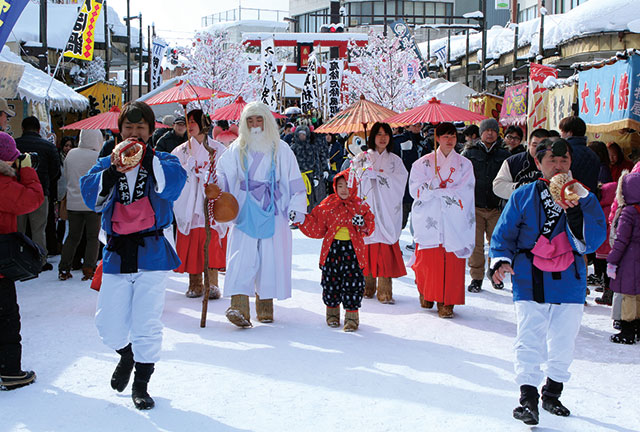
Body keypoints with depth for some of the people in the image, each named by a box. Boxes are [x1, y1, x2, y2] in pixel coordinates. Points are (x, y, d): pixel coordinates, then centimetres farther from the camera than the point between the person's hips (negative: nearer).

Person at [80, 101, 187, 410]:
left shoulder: (163, 161, 6)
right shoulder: (105, 164, 11)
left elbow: (174, 183, -17)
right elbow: (90, 195, -7)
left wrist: (147, 156, -20)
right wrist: (114, 171, -21)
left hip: (151, 253, -2)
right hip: (116, 253, 2)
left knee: (147, 324, -2)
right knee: (108, 325, 5)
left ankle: (140, 385, 16)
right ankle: (126, 354, 39)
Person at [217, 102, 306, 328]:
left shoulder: (281, 149, 8)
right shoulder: (236, 149, 9)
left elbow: (294, 181, 9)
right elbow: (221, 177, 9)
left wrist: (296, 207, 3)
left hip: (273, 212, 0)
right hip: (244, 211, 0)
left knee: (271, 256, 0)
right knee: (242, 256, -11)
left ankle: (265, 307, 12)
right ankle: (238, 306, -19)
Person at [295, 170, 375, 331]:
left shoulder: (360, 206, 4)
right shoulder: (328, 205, 6)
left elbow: (370, 226, 4)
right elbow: (317, 227, 8)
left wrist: (363, 224, -17)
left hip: (352, 250, -1)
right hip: (332, 248, 2)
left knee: (352, 281, -3)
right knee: (331, 281, 7)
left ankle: (352, 316, 5)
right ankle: (332, 312, 25)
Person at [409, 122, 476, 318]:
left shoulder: (464, 164, 8)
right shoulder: (423, 163, 7)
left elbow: (464, 193, -3)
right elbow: (416, 190, -3)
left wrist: (435, 189, -7)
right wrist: (434, 184, -18)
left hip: (454, 223, 0)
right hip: (429, 221, 0)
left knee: (452, 263, -4)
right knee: (427, 260, -1)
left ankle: (446, 303, 5)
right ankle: (426, 294, 23)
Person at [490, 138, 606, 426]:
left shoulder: (585, 200, 5)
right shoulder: (523, 196, 3)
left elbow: (592, 242, -6)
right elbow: (504, 234, 7)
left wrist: (575, 211, -20)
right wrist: (502, 260, -10)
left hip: (570, 282, 2)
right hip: (530, 282, -2)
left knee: (563, 343, 9)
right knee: (530, 342, -10)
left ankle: (552, 395, 30)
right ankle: (528, 398, 1)